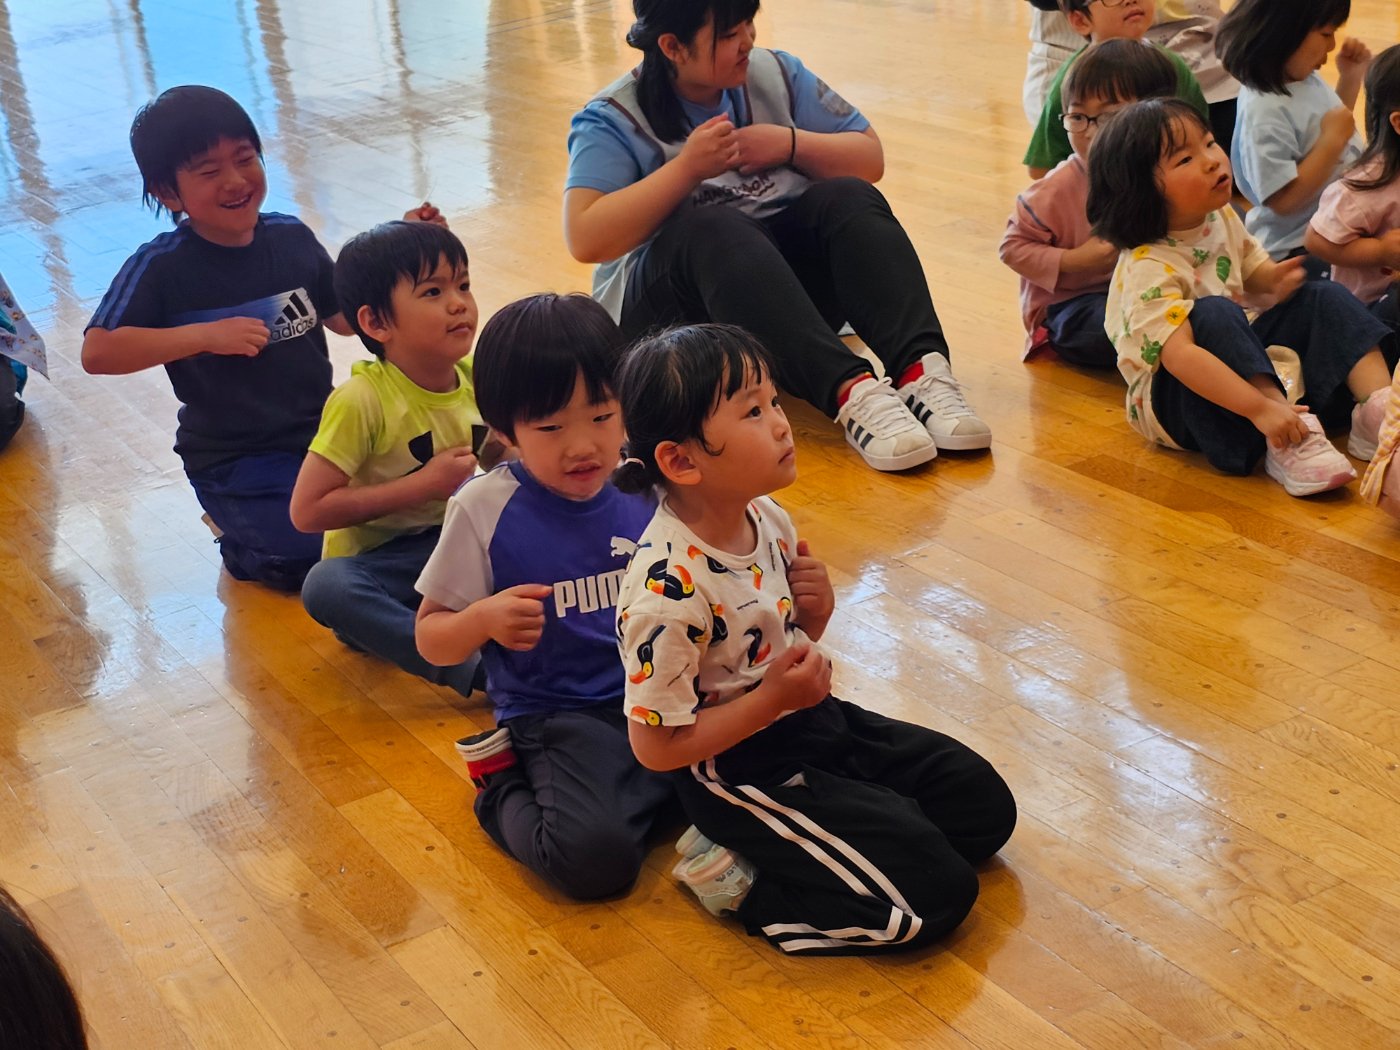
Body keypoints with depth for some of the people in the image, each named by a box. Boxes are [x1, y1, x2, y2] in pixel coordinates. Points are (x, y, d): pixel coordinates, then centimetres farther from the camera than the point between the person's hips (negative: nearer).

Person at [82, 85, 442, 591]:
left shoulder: (292, 237, 0)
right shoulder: (161, 266, -13)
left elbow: (346, 318, 13)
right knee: (308, 555, -24)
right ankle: (237, 525, 10)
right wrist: (207, 334, -26)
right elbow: (97, 352, -21)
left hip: (323, 430, 5)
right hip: (235, 459, -5)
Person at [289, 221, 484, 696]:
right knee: (325, 587, -36)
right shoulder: (363, 399, -17)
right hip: (377, 564, -4)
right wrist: (422, 485, -20)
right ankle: (474, 669, -36)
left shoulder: (476, 377, -1)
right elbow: (307, 510, -21)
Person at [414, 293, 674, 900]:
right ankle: (506, 791, 2)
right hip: (558, 715, -4)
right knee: (594, 857, -28)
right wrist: (485, 619, -24)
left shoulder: (645, 487, 1)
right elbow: (431, 638, -3)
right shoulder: (485, 509, -9)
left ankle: (649, 788, 4)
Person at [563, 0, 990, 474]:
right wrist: (688, 167, -22)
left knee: (847, 198, -22)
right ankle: (849, 390, -52)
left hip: (789, 268, 4)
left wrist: (791, 144, -9)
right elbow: (585, 239, -20)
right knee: (715, 229, -35)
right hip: (670, 304, -4)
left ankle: (921, 370, -43)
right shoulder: (613, 120, -6)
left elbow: (870, 158, 8)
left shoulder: (774, 74, 7)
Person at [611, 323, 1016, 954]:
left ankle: (770, 851, 11)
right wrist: (774, 698, -24)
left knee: (985, 806, 10)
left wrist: (815, 612, -9)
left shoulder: (765, 517, -4)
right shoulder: (669, 592, -29)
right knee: (935, 894, -13)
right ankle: (742, 881, 1)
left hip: (811, 720, 9)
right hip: (741, 771, -8)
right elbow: (657, 746, -22)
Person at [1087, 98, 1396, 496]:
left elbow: (1252, 268, 19)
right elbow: (1179, 355, -38)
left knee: (1325, 298, -3)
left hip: (1243, 365, 9)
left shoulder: (1220, 217, 0)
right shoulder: (1148, 269, -27)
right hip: (1175, 395, -9)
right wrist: (1260, 410, -44)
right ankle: (1287, 444, -35)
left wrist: (1275, 280, -6)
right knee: (1213, 314, -35)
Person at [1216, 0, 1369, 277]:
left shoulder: (1305, 77, 4)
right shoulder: (1264, 111, -25)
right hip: (1298, 251, -9)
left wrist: (1351, 78, 12)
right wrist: (1333, 139, -23)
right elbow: (1283, 200, -25)